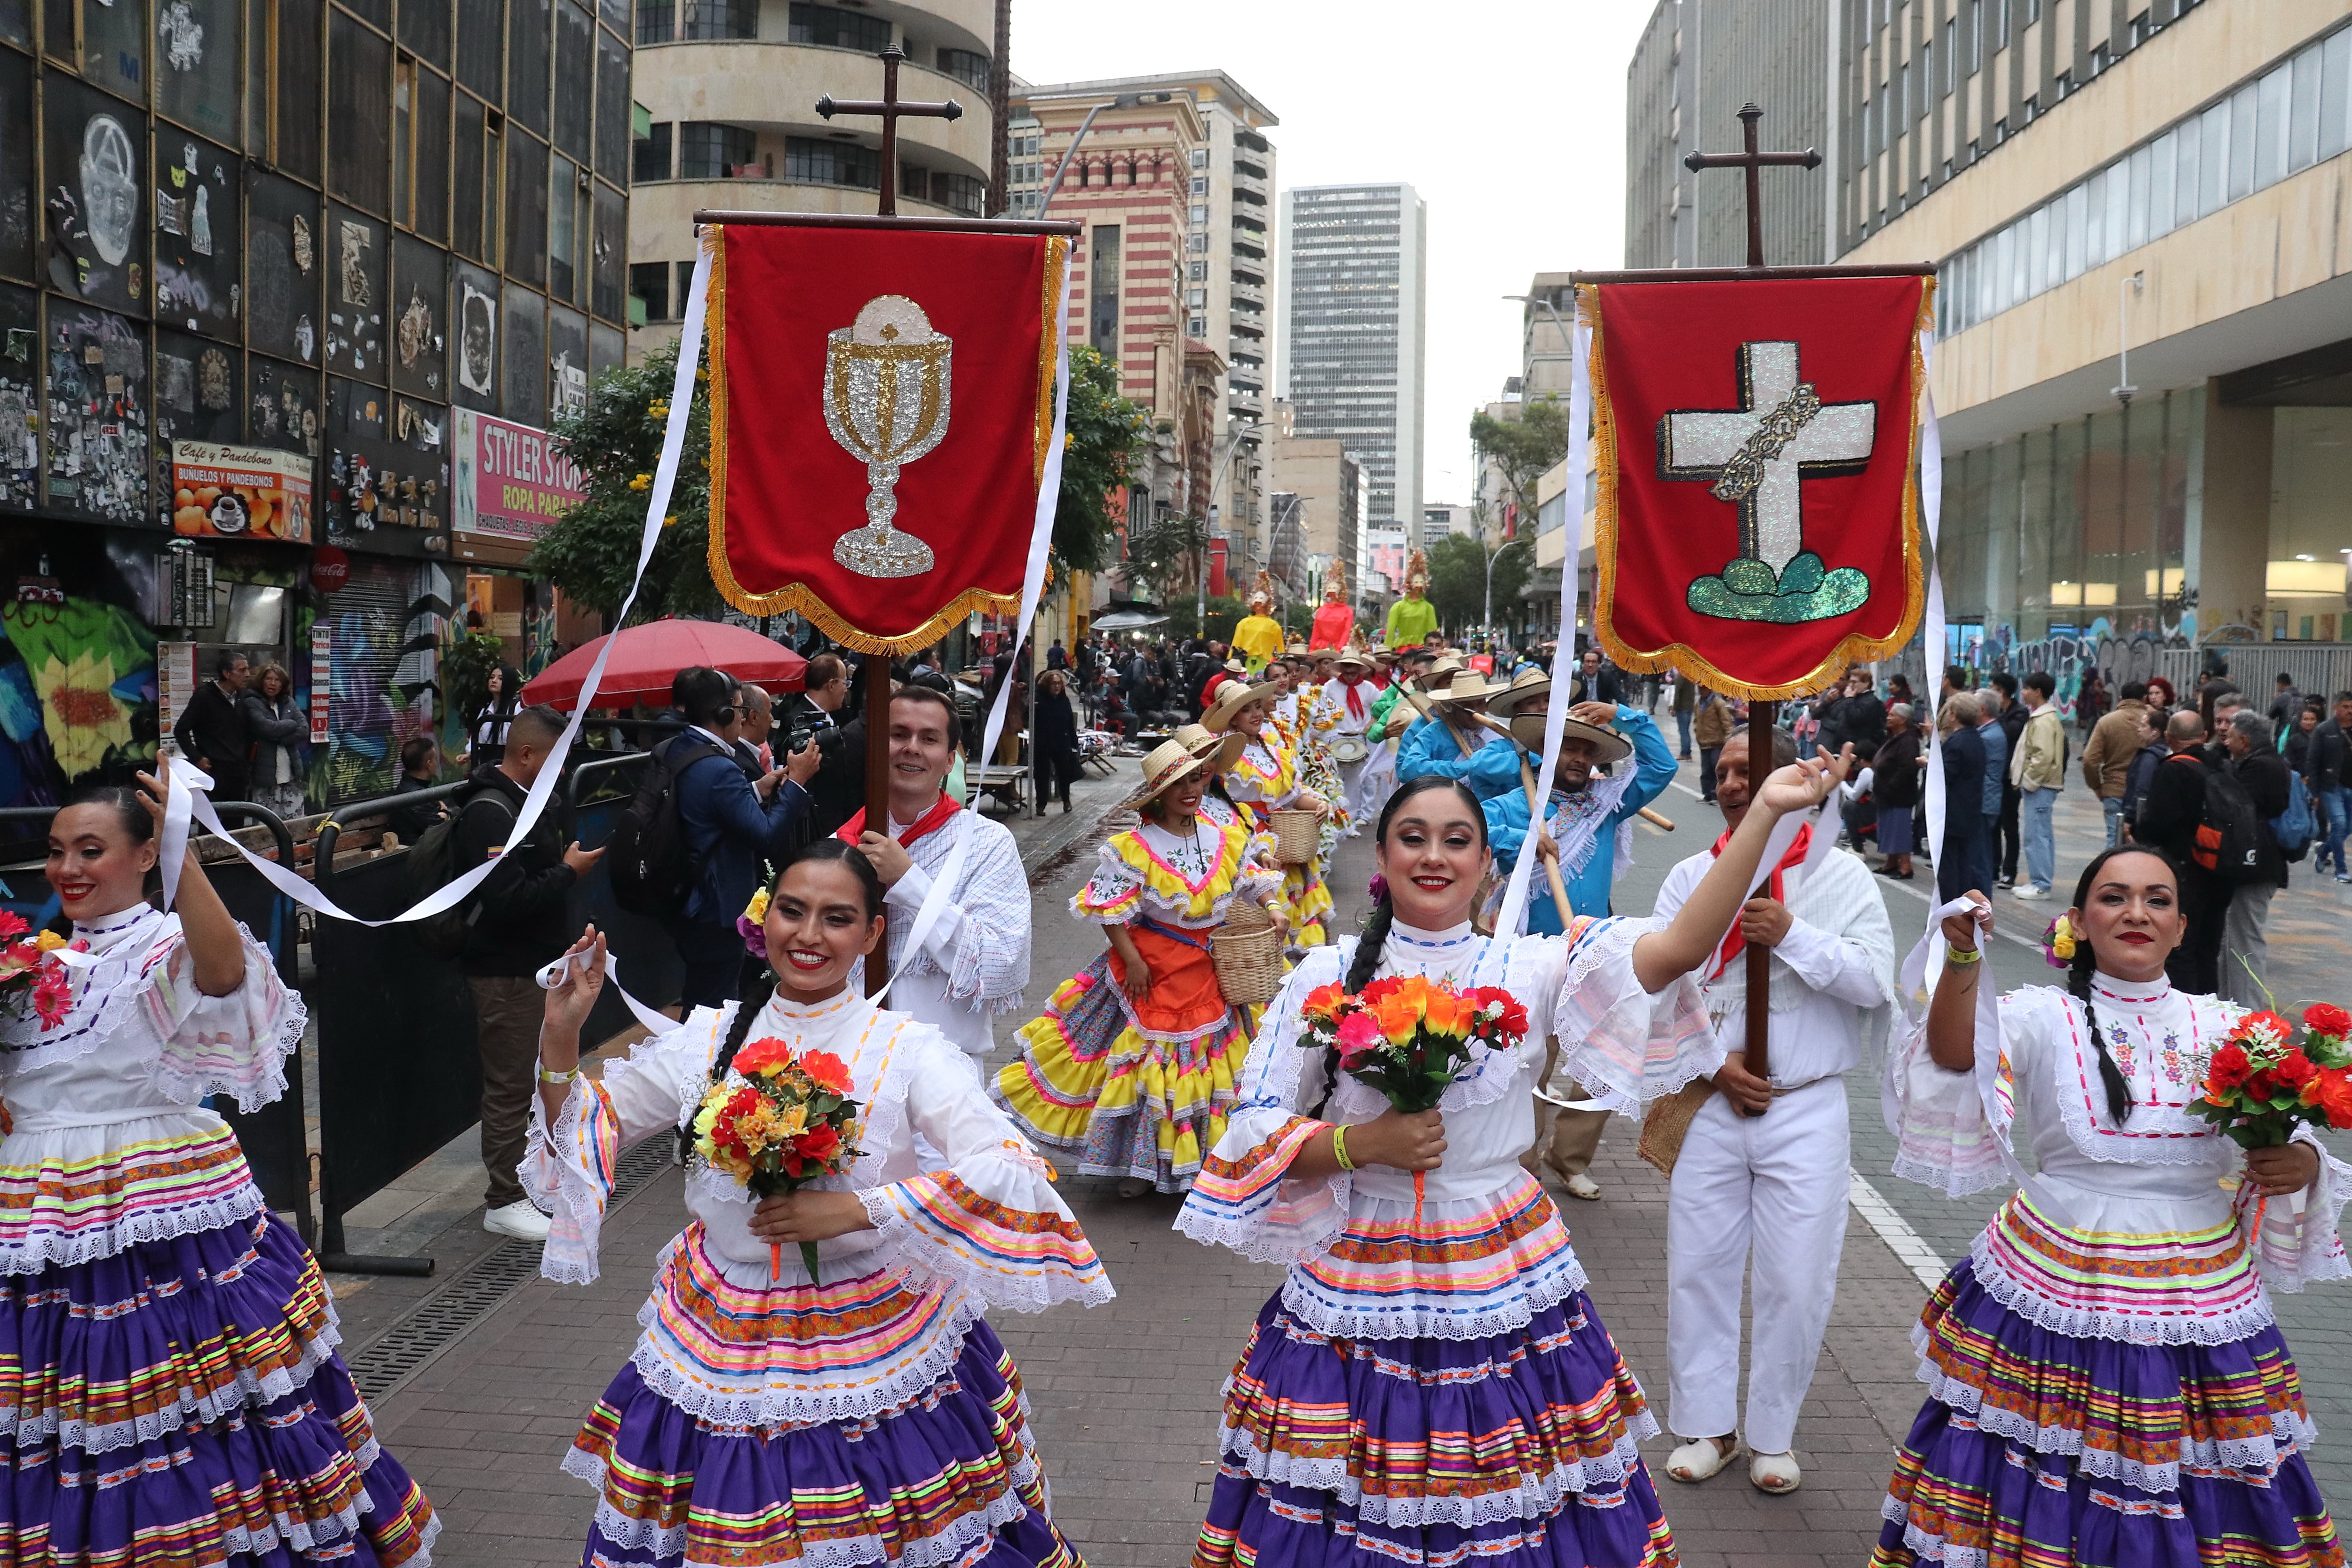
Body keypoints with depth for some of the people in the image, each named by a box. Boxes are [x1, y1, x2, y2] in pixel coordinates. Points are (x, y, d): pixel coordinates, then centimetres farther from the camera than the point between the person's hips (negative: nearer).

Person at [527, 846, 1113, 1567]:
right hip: (724, 1345, 3)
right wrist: (561, 1038, -9)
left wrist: (859, 1210, -25)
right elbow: (589, 1122, 9)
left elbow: (1008, 1173, -22)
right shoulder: (709, 1040, -1)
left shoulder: (907, 1051, -12)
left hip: (876, 1339, -2)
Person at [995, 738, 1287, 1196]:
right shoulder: (1134, 849, -15)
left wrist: (1271, 906, -6)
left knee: (1207, 1059, 11)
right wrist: (1131, 959, -13)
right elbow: (1108, 909, -11)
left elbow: (1252, 879, 13)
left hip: (1211, 975, 4)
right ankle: (1141, 1165, 14)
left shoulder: (1226, 839, 0)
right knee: (1145, 1060, 2)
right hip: (1150, 973, -4)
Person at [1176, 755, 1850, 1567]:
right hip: (1358, 1280, 0)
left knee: (1508, 1498, 7)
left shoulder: (1534, 970, -1)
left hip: (1503, 1280, 0)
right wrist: (1361, 1145, -16)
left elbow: (1679, 946, -14)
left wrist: (1763, 814, -21)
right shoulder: (1326, 977, 0)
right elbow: (1255, 1130, 1)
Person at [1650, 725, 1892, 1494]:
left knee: (1797, 1279, 4)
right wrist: (1713, 1065, -10)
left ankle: (1773, 1433, 22)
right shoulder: (1691, 876, 4)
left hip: (1805, 1111, -2)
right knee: (1699, 1267, 8)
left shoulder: (1841, 875, -1)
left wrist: (1790, 935, -20)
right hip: (1710, 1106, 2)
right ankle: (1707, 1425, 23)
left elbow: (1876, 982, -10)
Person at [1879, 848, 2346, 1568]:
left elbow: (2273, 1149, 12)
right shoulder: (2040, 1016, -3)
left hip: (2200, 1307, 3)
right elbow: (1953, 1061, -22)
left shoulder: (2224, 1029, 6)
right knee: (2040, 1484, 5)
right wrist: (1963, 962, -38)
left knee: (2199, 1495, 10)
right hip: (2055, 1294, -2)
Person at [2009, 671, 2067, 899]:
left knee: (2036, 835, -9)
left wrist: (2029, 781, -17)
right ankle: (2041, 882, 20)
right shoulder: (2043, 718, 17)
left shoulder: (2043, 721, -16)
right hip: (2039, 785, 11)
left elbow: (2044, 756, -24)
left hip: (2040, 786, -11)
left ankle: (2040, 885, -8)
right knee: (2043, 834, 14)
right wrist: (2027, 781, 18)